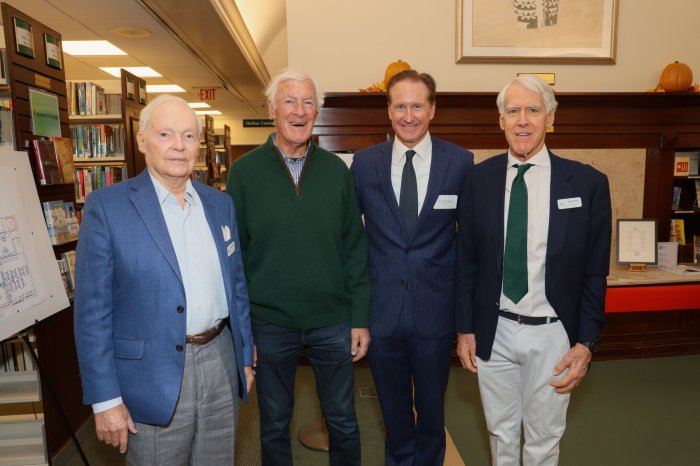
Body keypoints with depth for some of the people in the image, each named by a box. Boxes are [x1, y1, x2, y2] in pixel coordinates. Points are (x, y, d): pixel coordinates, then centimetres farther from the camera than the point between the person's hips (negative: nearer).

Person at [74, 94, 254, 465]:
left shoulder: (220, 204, 5)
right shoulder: (106, 207, -9)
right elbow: (92, 310, -9)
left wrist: (245, 356, 11)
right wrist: (105, 399, -9)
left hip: (221, 363, 4)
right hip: (154, 377, -4)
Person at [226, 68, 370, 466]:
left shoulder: (337, 170, 0)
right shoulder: (245, 171, -4)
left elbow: (355, 248, 2)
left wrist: (361, 318, 0)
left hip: (333, 320, 1)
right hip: (269, 322, -1)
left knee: (343, 421, 16)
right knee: (274, 424, 18)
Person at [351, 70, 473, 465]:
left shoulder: (460, 162, -4)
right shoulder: (365, 162, -1)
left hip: (434, 309, -1)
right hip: (382, 309, 1)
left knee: (432, 406, 19)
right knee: (394, 406, 20)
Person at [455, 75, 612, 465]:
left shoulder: (588, 182, -8)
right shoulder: (480, 178, -4)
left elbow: (595, 272, -2)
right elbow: (467, 261, 1)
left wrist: (586, 343, -4)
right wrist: (465, 329, 2)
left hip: (551, 334, -1)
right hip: (493, 331, 1)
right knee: (501, 431, 21)